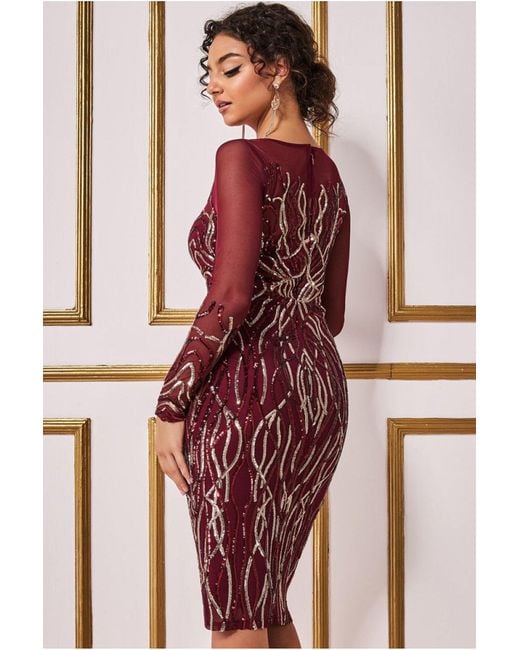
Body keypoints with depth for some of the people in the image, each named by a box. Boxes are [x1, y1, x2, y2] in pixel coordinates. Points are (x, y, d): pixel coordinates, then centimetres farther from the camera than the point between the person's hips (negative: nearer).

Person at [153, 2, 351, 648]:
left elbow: (230, 296, -19)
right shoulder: (327, 171, 13)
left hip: (244, 391, -8)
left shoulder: (242, 158, -10)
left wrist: (171, 403, -14)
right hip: (321, 391, 8)